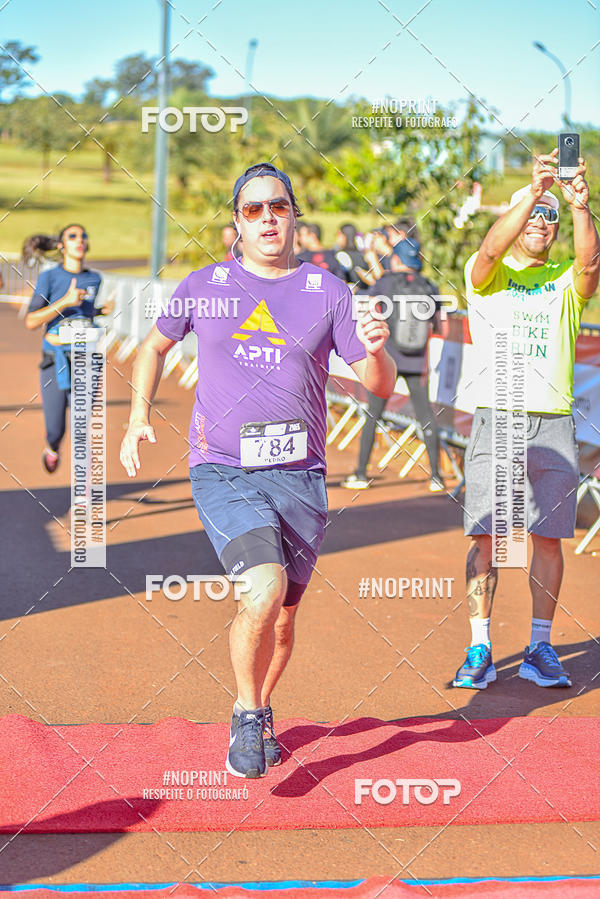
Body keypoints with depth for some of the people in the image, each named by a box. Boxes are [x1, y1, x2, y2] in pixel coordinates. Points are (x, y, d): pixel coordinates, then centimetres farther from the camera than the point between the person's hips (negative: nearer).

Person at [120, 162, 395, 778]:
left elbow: (380, 387, 1)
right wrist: (139, 415, 10)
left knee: (282, 617, 10)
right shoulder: (204, 287, 5)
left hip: (299, 477, 2)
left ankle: (258, 714, 39)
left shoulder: (329, 293, 3)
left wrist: (375, 350, -20)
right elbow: (155, 345, 22)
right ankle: (247, 716, 1)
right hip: (222, 473, -2)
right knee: (265, 590, -23)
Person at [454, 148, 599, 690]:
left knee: (549, 538, 4)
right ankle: (480, 650, 4)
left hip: (553, 422, 2)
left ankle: (540, 648, 14)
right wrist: (535, 188, -26)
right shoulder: (487, 275, 7)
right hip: (497, 417, -2)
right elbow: (493, 248, -16)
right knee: (484, 536, -3)